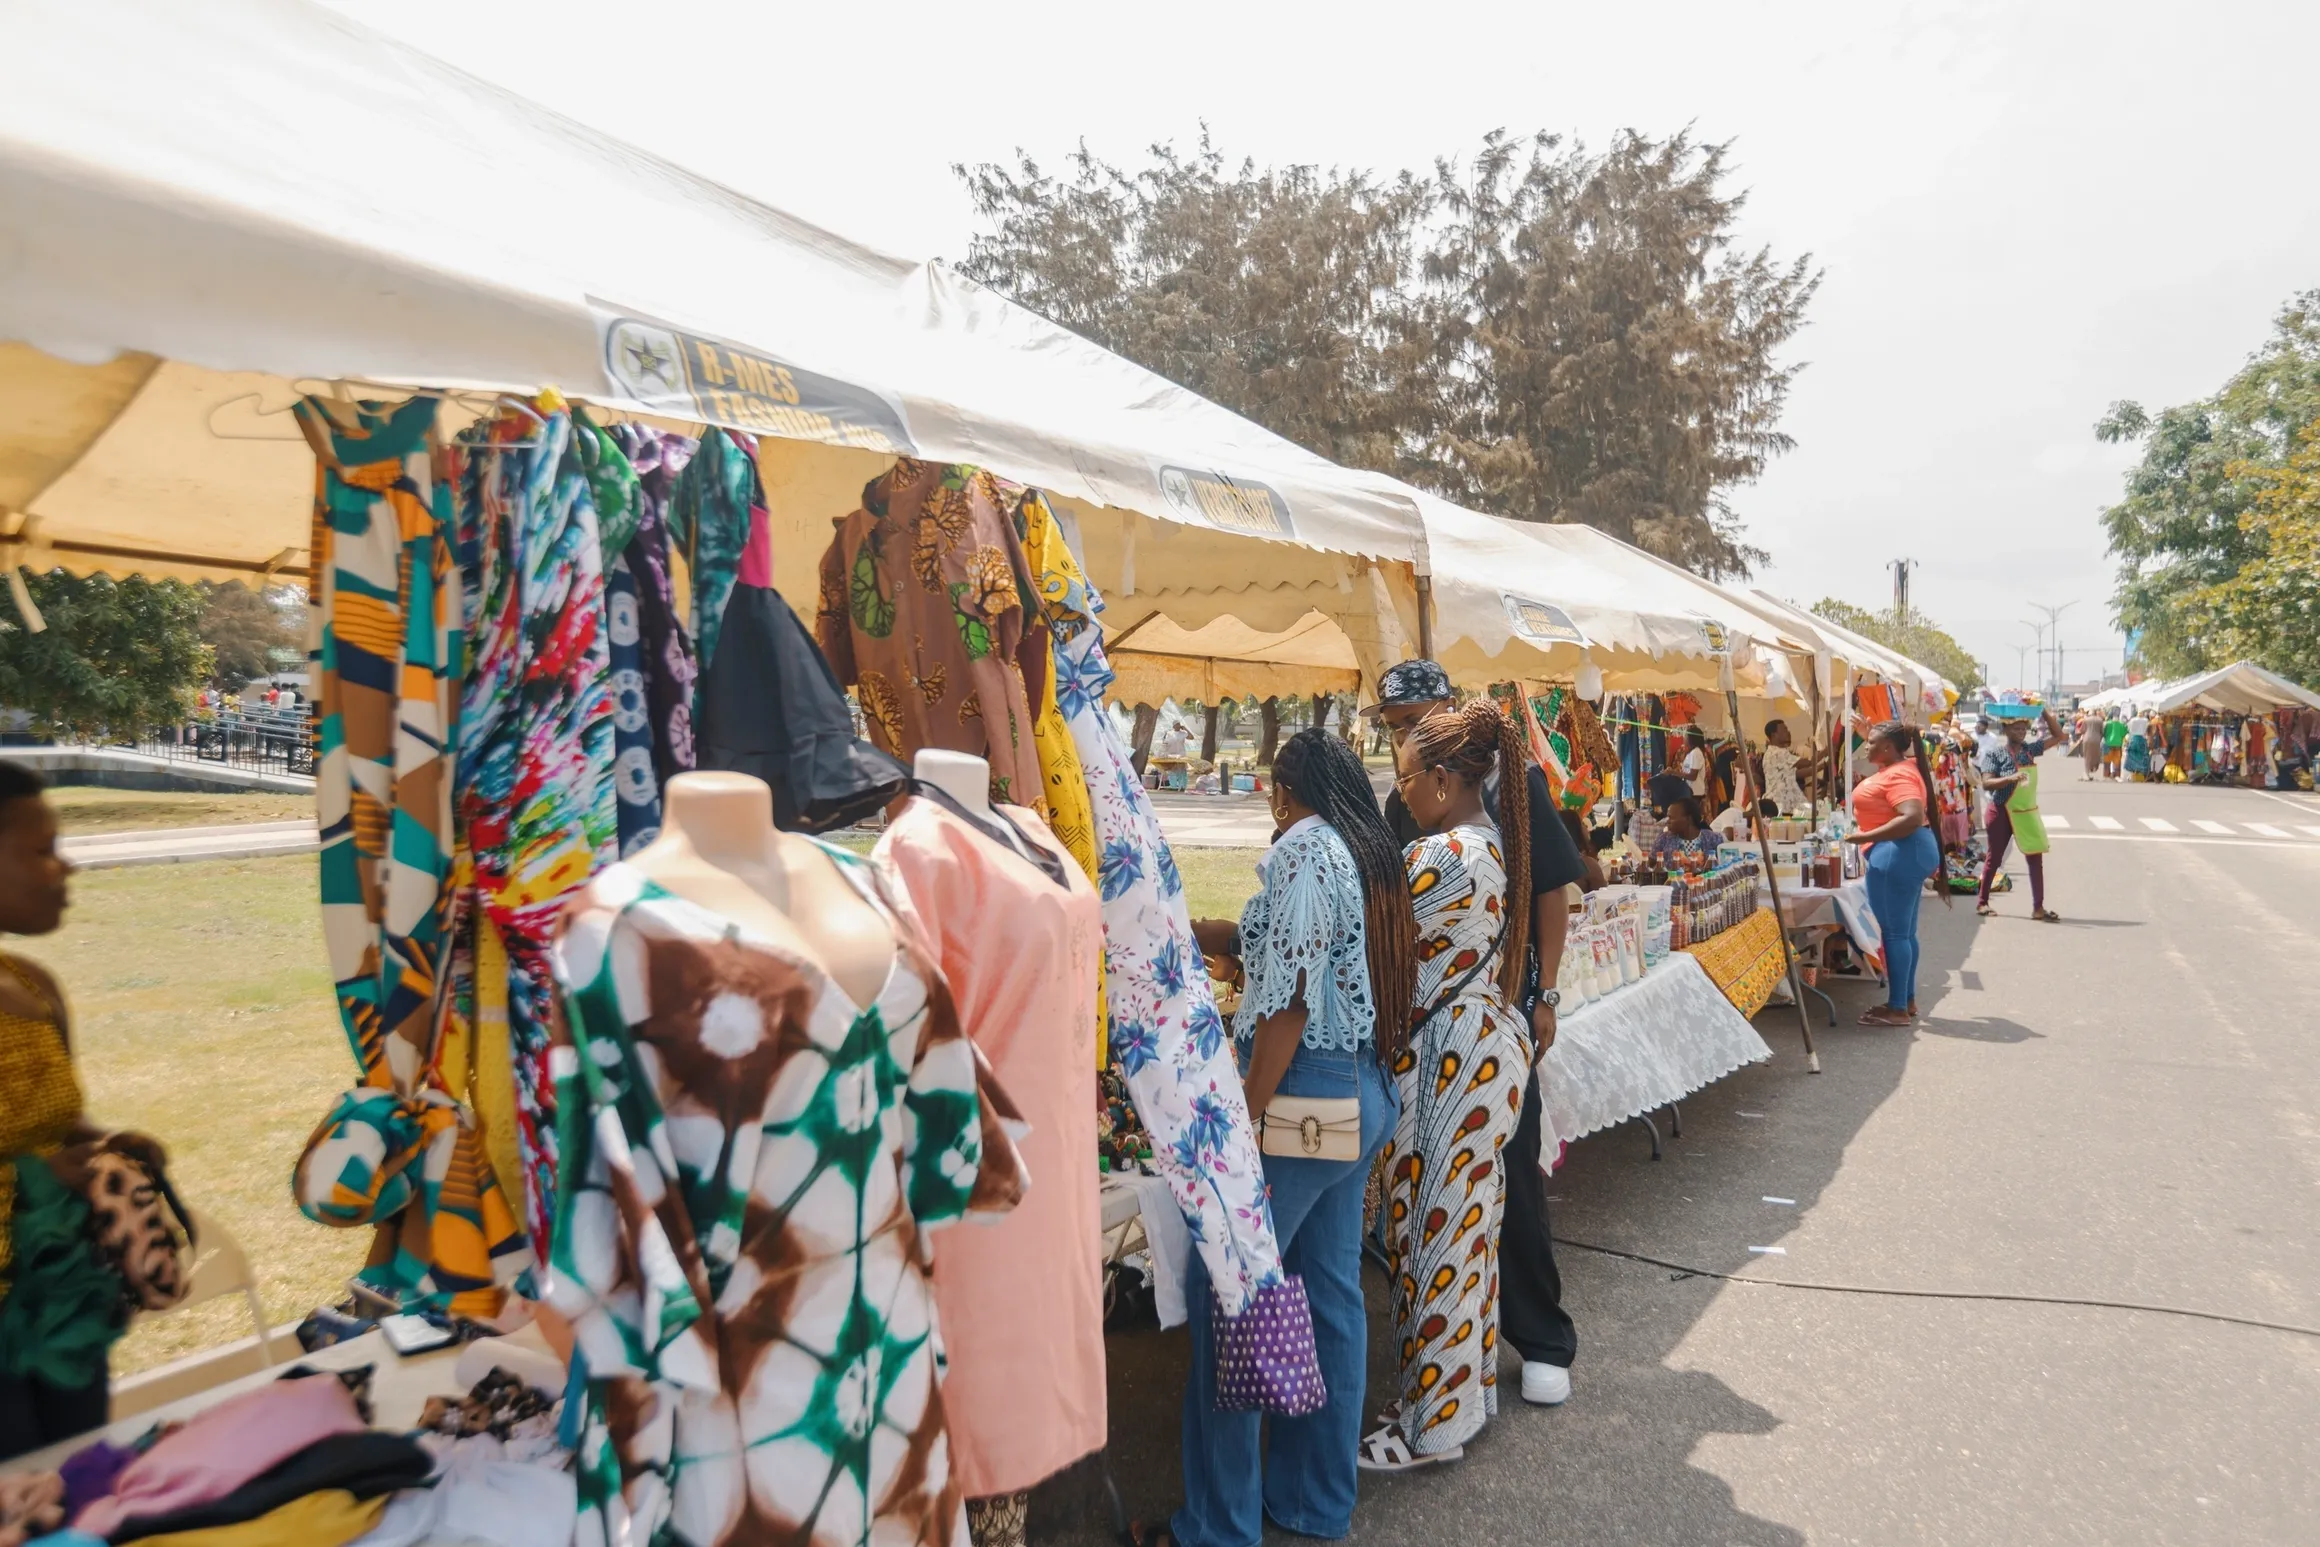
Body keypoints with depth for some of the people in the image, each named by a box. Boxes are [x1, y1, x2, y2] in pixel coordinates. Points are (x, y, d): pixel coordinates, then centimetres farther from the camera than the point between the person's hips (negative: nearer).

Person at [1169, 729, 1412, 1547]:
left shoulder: (1303, 847, -11)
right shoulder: (1371, 852, 14)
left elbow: (1289, 995, -19)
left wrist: (1244, 1116, -18)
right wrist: (1178, 929, 25)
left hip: (1304, 1090, -9)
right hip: (1365, 1091, 9)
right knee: (1331, 1293, 15)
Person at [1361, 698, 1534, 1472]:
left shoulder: (1442, 858, -22)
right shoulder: (1494, 843, 8)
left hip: (1447, 1061, -10)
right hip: (1490, 1045, 10)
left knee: (1431, 1236, 3)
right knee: (1470, 1228, 19)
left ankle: (1432, 1423, 17)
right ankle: (1471, 1387, 33)